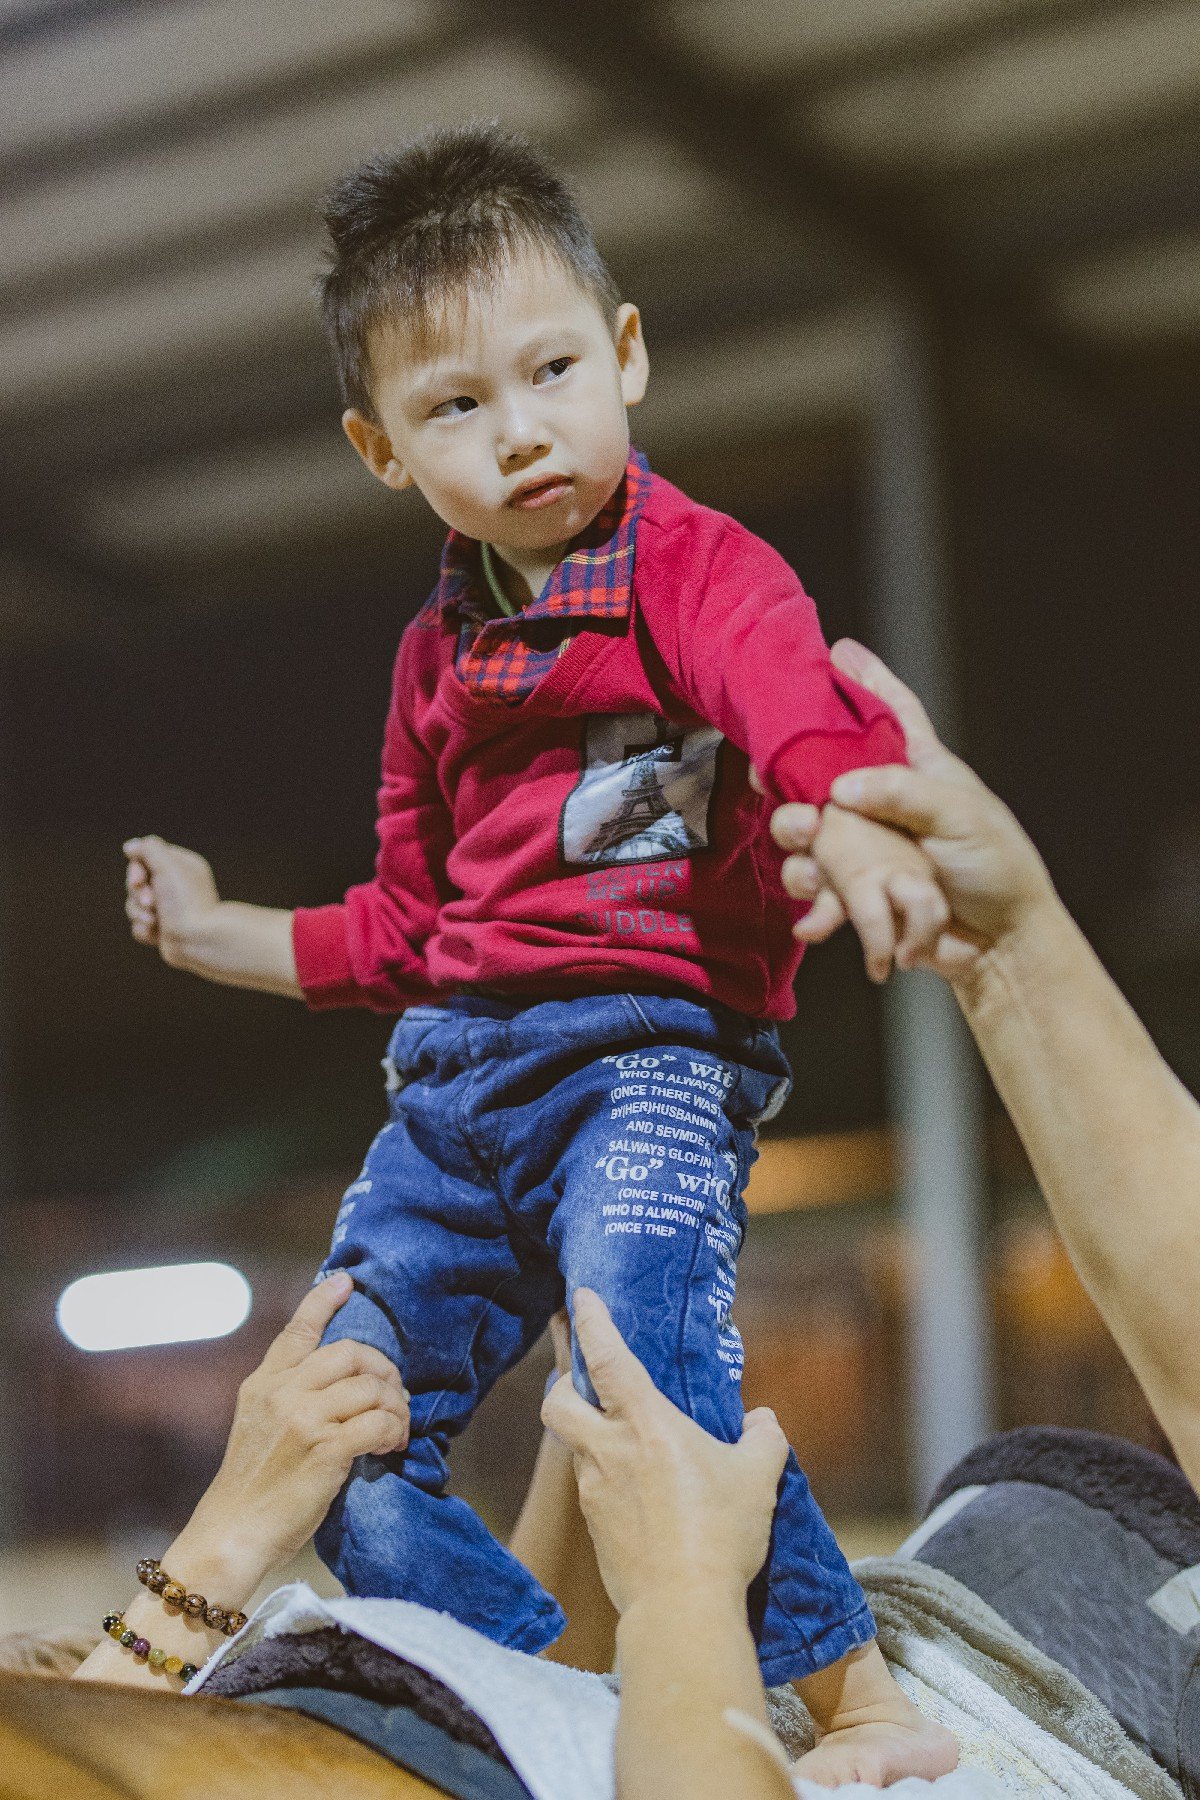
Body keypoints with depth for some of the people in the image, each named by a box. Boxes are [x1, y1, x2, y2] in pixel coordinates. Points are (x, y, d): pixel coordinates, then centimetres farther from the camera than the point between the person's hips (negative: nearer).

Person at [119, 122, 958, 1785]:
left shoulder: (698, 571, -4)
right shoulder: (439, 656, 19)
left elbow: (799, 703, -28)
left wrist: (856, 820, -50)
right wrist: (222, 935, 24)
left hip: (648, 1043, -7)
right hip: (452, 1082, 8)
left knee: (646, 1366, -32)